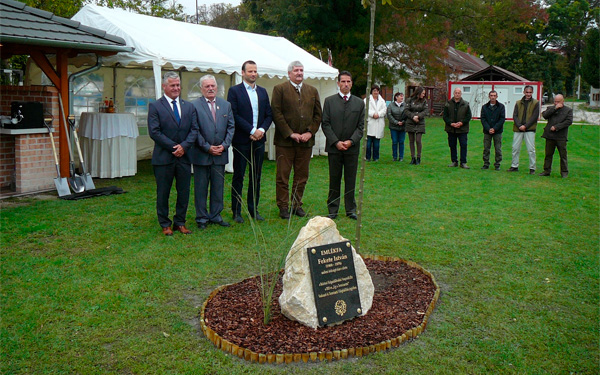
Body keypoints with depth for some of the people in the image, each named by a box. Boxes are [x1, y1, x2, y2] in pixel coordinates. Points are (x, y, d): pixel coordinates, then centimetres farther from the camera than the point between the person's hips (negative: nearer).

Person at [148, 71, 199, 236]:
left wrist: (184, 146, -12)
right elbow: (154, 132, -10)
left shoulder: (189, 107, 11)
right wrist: (173, 147, -13)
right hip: (163, 157, -4)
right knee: (163, 193, 5)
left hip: (184, 156, 4)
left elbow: (194, 129, 4)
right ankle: (165, 224, 19)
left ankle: (180, 222, 22)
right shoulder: (155, 106, -2)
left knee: (184, 192, 8)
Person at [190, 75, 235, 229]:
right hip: (201, 154, -4)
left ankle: (216, 215, 22)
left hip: (220, 153, 4)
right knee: (200, 188, 5)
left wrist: (224, 145, -5)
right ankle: (202, 218, 15)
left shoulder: (226, 105, 10)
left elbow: (231, 127, 8)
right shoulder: (194, 106, -4)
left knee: (218, 186, 10)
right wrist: (207, 147, -11)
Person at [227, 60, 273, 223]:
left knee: (256, 176, 9)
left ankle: (254, 209, 19)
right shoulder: (234, 91, -2)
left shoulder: (262, 91, 14)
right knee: (238, 176, 2)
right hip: (241, 140, -5)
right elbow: (234, 115, -10)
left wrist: (262, 130, -7)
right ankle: (236, 211, 10)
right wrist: (252, 130, -15)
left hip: (259, 139, 5)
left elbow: (269, 114, 12)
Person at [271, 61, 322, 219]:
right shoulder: (280, 89, 0)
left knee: (302, 176, 9)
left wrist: (310, 132, -3)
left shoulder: (312, 91, 13)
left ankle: (297, 204, 21)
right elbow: (276, 114, -7)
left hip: (306, 141, 4)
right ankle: (283, 206, 11)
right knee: (283, 175, 1)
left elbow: (318, 114, 12)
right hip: (285, 141, -4)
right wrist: (290, 134, -12)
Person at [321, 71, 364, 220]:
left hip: (352, 148, 1)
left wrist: (351, 141, -10)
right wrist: (336, 142, -10)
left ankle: (351, 209, 15)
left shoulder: (359, 103, 8)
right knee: (334, 180, 5)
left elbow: (361, 126, 5)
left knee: (351, 180, 6)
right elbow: (325, 124, 0)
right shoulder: (329, 101, 4)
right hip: (334, 147, -1)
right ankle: (333, 210, 14)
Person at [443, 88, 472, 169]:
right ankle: (454, 161, 19)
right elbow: (445, 116, 2)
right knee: (452, 145, 8)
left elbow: (468, 116, 2)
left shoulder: (465, 104, 2)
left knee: (463, 145, -3)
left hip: (462, 129, -1)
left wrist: (461, 123, -13)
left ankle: (463, 162, 4)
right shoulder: (448, 104, 3)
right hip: (451, 129, 1)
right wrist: (451, 123, -12)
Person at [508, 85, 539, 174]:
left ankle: (532, 168, 4)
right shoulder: (518, 103, 11)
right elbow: (515, 115, 5)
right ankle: (514, 166, 18)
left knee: (531, 149, -3)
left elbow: (535, 117, -4)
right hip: (518, 129, 3)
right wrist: (519, 125, -11)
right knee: (515, 148, 6)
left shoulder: (535, 103, 3)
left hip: (530, 129, -3)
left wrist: (525, 126, -13)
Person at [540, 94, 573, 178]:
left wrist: (556, 127, -13)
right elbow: (545, 115, -5)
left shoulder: (568, 110, 6)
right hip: (550, 136, 2)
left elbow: (569, 121, -7)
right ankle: (547, 171, 16)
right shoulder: (550, 108, 13)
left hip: (561, 137, -2)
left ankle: (564, 172, 11)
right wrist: (555, 108, -10)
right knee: (548, 154, 8)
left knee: (563, 155, 3)